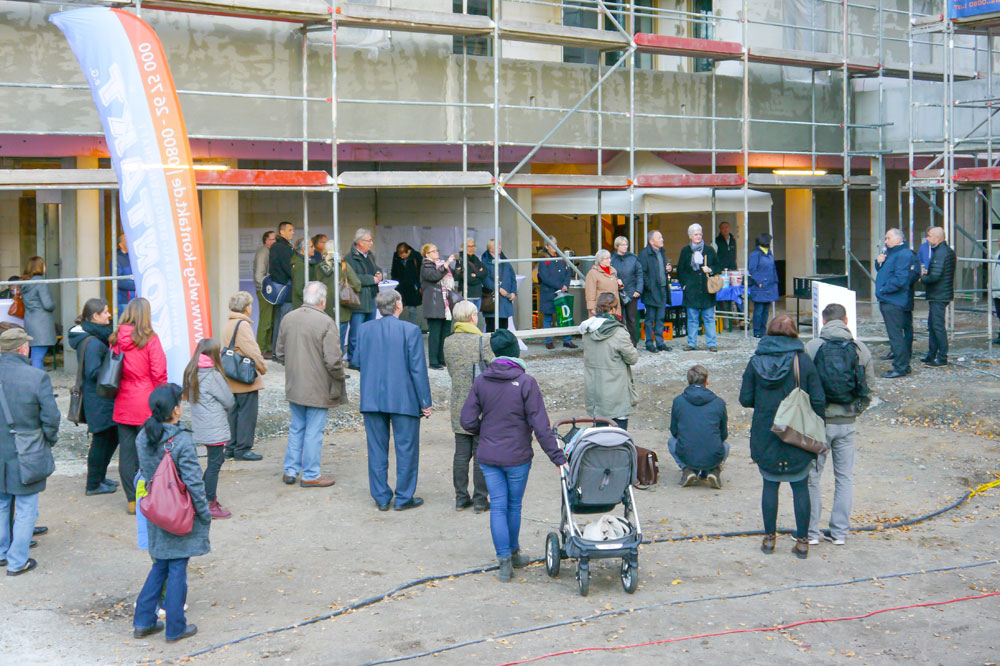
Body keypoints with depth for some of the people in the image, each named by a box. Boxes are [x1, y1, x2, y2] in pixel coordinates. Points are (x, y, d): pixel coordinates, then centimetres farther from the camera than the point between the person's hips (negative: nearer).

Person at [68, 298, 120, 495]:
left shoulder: (97, 337, 11)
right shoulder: (92, 342, -21)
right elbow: (93, 372, -26)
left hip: (104, 399, 10)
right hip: (98, 401, -10)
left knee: (112, 437, 19)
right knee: (101, 440, 1)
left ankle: (99, 477, 32)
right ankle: (93, 484, 13)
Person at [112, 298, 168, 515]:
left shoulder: (116, 339, 3)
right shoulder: (150, 338, -11)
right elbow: (159, 373, -10)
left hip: (122, 405, 4)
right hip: (146, 407, -4)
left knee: (126, 451, 8)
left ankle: (132, 500, 13)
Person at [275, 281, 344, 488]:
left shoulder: (289, 318, 1)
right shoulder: (325, 322, -18)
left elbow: (279, 353, 10)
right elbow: (333, 361, -19)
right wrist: (339, 377, -2)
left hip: (294, 386, 6)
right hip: (318, 388, -6)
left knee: (296, 428, 18)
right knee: (314, 431, 3)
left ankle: (290, 470, 24)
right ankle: (310, 475, 11)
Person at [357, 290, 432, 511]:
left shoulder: (364, 330, 2)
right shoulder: (410, 330, -10)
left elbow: (358, 362, 8)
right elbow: (418, 368, -10)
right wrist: (425, 402, -4)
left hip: (372, 399, 4)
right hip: (403, 399, -4)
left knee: (377, 449, 11)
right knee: (406, 449, 8)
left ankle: (381, 498, 16)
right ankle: (404, 498, 12)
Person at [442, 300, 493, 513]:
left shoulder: (448, 342, 2)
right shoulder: (481, 341, -13)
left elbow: (450, 370, 10)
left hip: (458, 406, 5)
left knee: (461, 454, 11)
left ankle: (461, 499, 16)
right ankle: (480, 500, 8)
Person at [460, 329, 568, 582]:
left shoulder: (481, 381, -3)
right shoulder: (526, 382, -14)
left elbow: (468, 421, -2)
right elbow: (540, 425, -16)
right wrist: (558, 456, -12)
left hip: (488, 456, 2)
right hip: (517, 456, -2)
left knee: (498, 506, 7)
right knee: (514, 506, 15)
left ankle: (505, 560, 3)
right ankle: (513, 553, 32)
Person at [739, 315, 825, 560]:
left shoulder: (756, 361, -3)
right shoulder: (803, 360, -7)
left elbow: (745, 399, -1)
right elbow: (818, 401, -7)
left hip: (765, 436, 1)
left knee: (770, 484, 13)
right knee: (800, 486, 8)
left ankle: (769, 537, 18)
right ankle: (802, 541, 11)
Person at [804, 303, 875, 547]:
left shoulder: (811, 347, -10)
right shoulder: (860, 348, -2)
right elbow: (869, 384, 3)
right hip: (847, 422, 3)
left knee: (811, 476, 9)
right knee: (845, 476, 14)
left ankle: (811, 531, 11)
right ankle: (839, 531, 18)